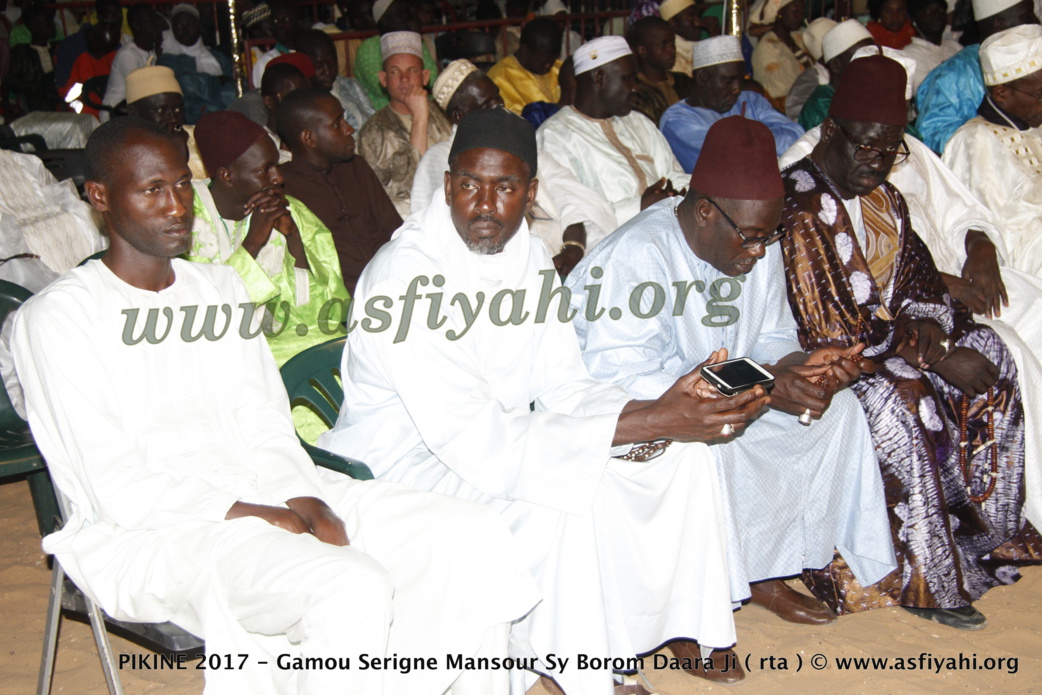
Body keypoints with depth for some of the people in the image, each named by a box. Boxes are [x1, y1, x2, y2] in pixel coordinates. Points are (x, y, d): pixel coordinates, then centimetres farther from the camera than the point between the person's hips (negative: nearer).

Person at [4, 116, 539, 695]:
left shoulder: (219, 286, 17)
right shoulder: (56, 317, -3)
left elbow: (265, 429, 11)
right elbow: (119, 488, -11)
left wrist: (308, 504, -9)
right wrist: (256, 515, -19)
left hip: (261, 491, 6)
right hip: (151, 532, -6)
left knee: (473, 534, -13)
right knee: (351, 589, -33)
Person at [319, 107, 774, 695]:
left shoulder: (528, 257, 1)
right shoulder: (405, 277, -26)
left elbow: (563, 389, 0)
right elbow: (475, 437, -32)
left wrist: (654, 411, -22)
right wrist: (647, 423, -35)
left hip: (503, 436, 8)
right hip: (408, 462, -8)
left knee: (684, 454, -1)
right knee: (565, 503, -34)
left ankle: (685, 625, 15)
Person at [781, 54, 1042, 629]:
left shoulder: (880, 194, 8)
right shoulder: (801, 207, -22)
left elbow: (916, 273, 14)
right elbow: (832, 331, -25)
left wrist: (926, 322, -11)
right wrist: (935, 356, -22)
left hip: (883, 329, 9)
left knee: (990, 355, -4)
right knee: (900, 398, -33)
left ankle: (983, 529, 4)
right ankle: (923, 582, -21)